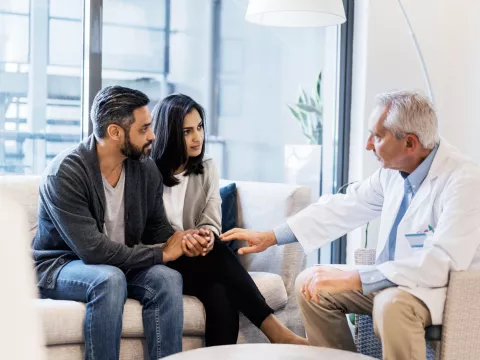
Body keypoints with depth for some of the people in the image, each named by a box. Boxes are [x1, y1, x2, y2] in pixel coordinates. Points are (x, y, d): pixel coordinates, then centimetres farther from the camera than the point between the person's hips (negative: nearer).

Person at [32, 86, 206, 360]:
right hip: (61, 266, -5)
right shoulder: (65, 173, -23)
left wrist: (181, 240, -16)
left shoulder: (147, 169, -4)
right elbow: (92, 249, -29)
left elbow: (157, 228, 8)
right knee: (110, 279, -36)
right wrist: (161, 254, -22)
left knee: (168, 279, -23)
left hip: (121, 265, 5)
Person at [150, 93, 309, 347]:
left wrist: (206, 235, -25)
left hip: (198, 262, 4)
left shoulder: (207, 168, 13)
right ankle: (274, 331, -34)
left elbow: (211, 220, 1)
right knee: (219, 254, -33)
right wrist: (179, 240, -29)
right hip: (161, 262, -4)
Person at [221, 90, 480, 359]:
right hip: (396, 279, 8)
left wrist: (351, 280, -34)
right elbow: (343, 207, 9)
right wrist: (271, 237, 9)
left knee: (392, 304, -38)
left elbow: (442, 262, -33)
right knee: (309, 283, 2)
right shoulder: (394, 170, -1)